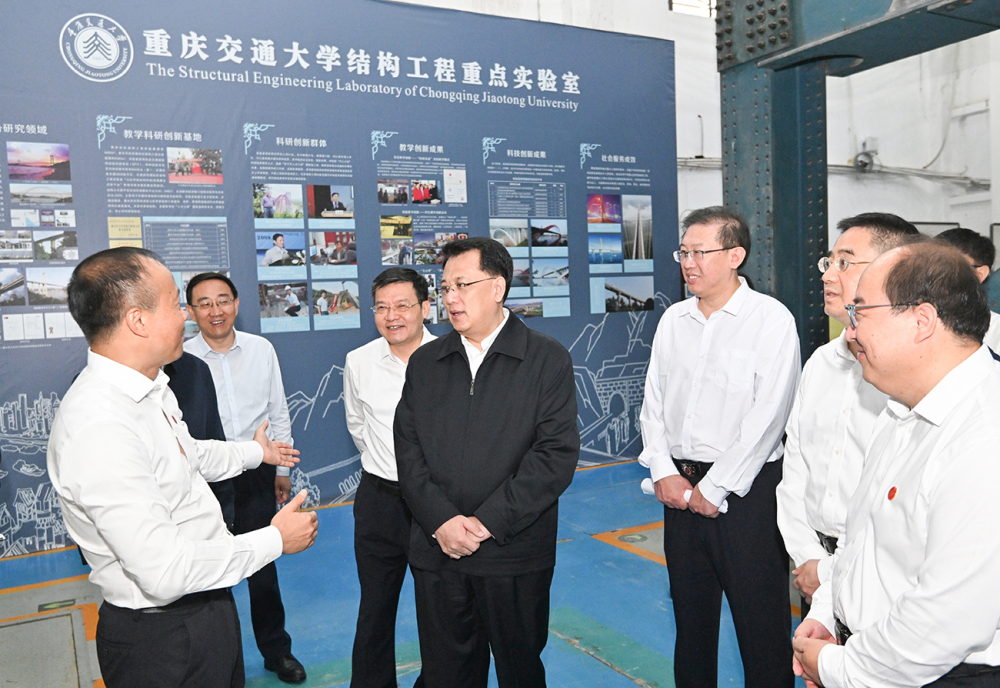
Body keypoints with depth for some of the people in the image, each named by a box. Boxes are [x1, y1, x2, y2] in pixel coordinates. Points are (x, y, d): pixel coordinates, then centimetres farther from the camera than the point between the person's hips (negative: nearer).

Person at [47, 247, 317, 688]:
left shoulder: (150, 388, 2)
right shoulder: (98, 427, -30)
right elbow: (165, 571, -30)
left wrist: (253, 452, 37)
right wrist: (275, 540, -19)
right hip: (164, 641, -9)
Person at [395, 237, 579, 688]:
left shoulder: (548, 359, -4)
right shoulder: (424, 363, 8)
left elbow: (557, 453, -11)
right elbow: (408, 450, 3)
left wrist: (488, 523, -15)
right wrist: (441, 521, -11)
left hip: (515, 555, -3)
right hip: (436, 550, 3)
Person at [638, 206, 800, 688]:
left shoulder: (771, 319, -9)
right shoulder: (673, 320, 8)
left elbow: (765, 418, -14)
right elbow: (653, 401, 10)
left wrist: (714, 489, -12)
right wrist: (664, 472, -2)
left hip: (746, 490, -5)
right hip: (679, 486, 5)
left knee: (761, 621, 4)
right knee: (690, 611, 17)